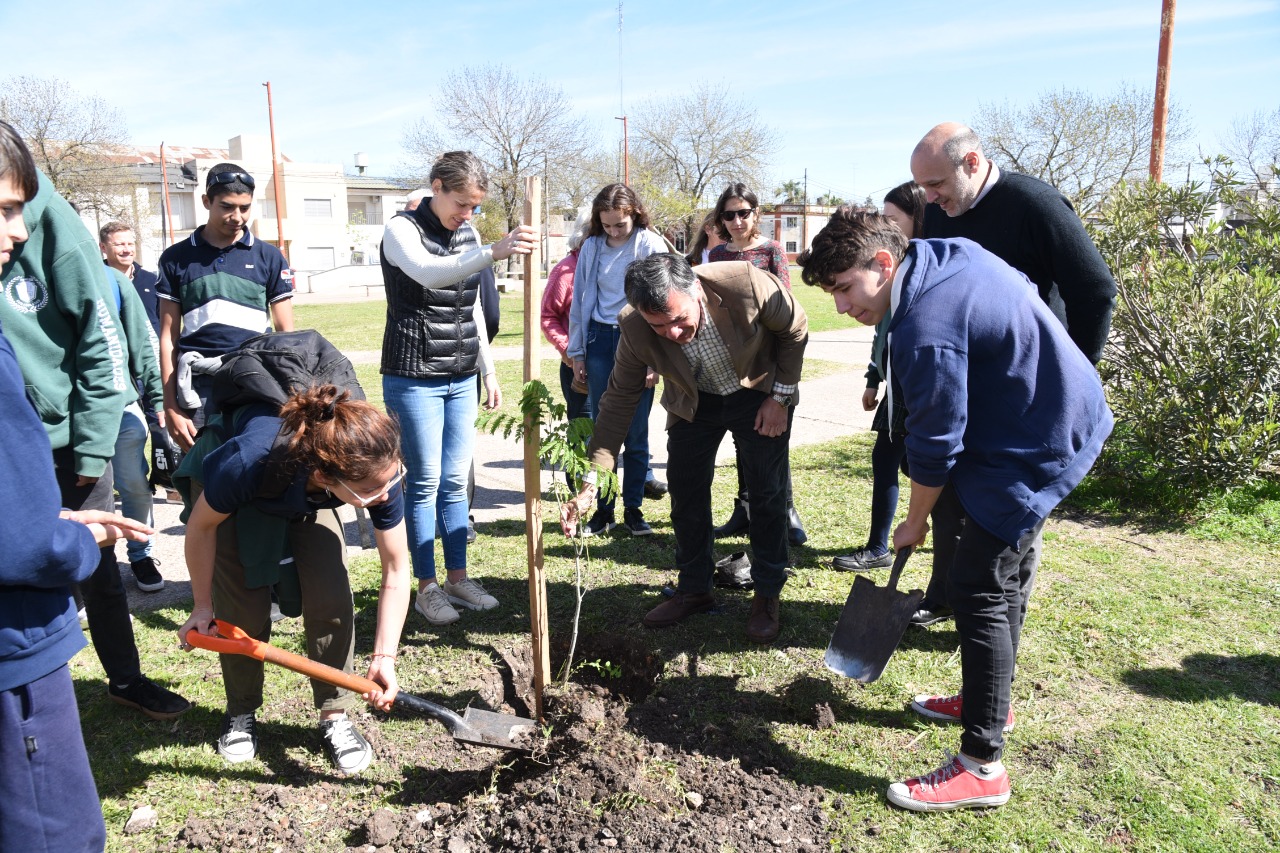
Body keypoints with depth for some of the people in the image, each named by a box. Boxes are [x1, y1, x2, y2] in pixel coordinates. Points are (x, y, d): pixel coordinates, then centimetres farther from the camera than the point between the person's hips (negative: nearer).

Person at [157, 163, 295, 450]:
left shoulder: (269, 257, 8)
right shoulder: (177, 258, 9)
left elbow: (286, 333, 9)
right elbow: (169, 336, 9)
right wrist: (171, 406, 3)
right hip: (200, 389, 0)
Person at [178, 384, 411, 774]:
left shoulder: (379, 468, -37)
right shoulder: (248, 462, -45)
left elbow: (396, 570, -24)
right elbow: (201, 526, -20)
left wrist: (384, 656, -30)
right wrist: (203, 606, -8)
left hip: (308, 495, 2)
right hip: (230, 490, -2)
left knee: (331, 600, -13)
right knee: (243, 609, -7)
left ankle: (335, 715, 5)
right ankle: (241, 713, 20)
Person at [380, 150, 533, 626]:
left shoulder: (467, 235, 11)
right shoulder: (403, 229, -9)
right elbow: (427, 271, -32)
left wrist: (488, 371, 16)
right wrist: (494, 252, -47)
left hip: (461, 378, 6)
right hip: (414, 377, -6)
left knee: (455, 480, 10)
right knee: (425, 482, -2)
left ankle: (458, 576, 20)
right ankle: (427, 587, 9)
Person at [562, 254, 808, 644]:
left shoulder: (746, 283, -37)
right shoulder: (634, 330, -29)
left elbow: (795, 330, -16)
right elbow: (619, 402, -20)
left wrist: (780, 397, -13)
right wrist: (590, 483, -25)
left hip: (759, 391, -2)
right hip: (694, 402, 2)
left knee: (768, 493, -3)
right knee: (686, 494, 3)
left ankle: (767, 595, 14)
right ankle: (694, 589, 21)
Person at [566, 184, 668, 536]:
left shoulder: (652, 246, -4)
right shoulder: (592, 247, 6)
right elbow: (580, 300, 11)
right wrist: (576, 353, 10)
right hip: (599, 340, 3)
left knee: (636, 433, 3)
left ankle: (633, 510, 16)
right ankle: (603, 511, 15)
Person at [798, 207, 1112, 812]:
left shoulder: (925, 331, -28)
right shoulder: (950, 252, 1)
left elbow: (935, 446, -21)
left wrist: (915, 522, -4)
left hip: (1036, 450, -11)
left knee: (978, 591, -8)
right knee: (1008, 570, 21)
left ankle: (982, 766, 1)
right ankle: (991, 699, 39)